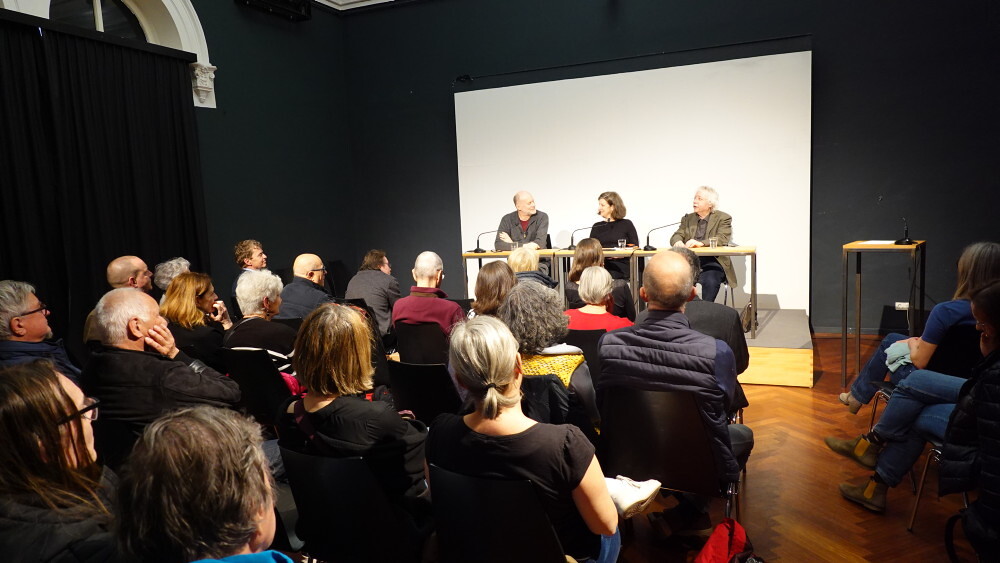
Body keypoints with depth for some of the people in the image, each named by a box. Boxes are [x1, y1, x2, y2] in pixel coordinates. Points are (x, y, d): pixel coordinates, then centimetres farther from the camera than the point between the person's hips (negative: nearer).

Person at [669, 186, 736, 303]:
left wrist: (701, 243, -26)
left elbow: (722, 239, -9)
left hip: (712, 262, -3)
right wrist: (678, 242, -16)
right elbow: (676, 235, 11)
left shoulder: (723, 218, 7)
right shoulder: (688, 219, 21)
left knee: (710, 281, -33)